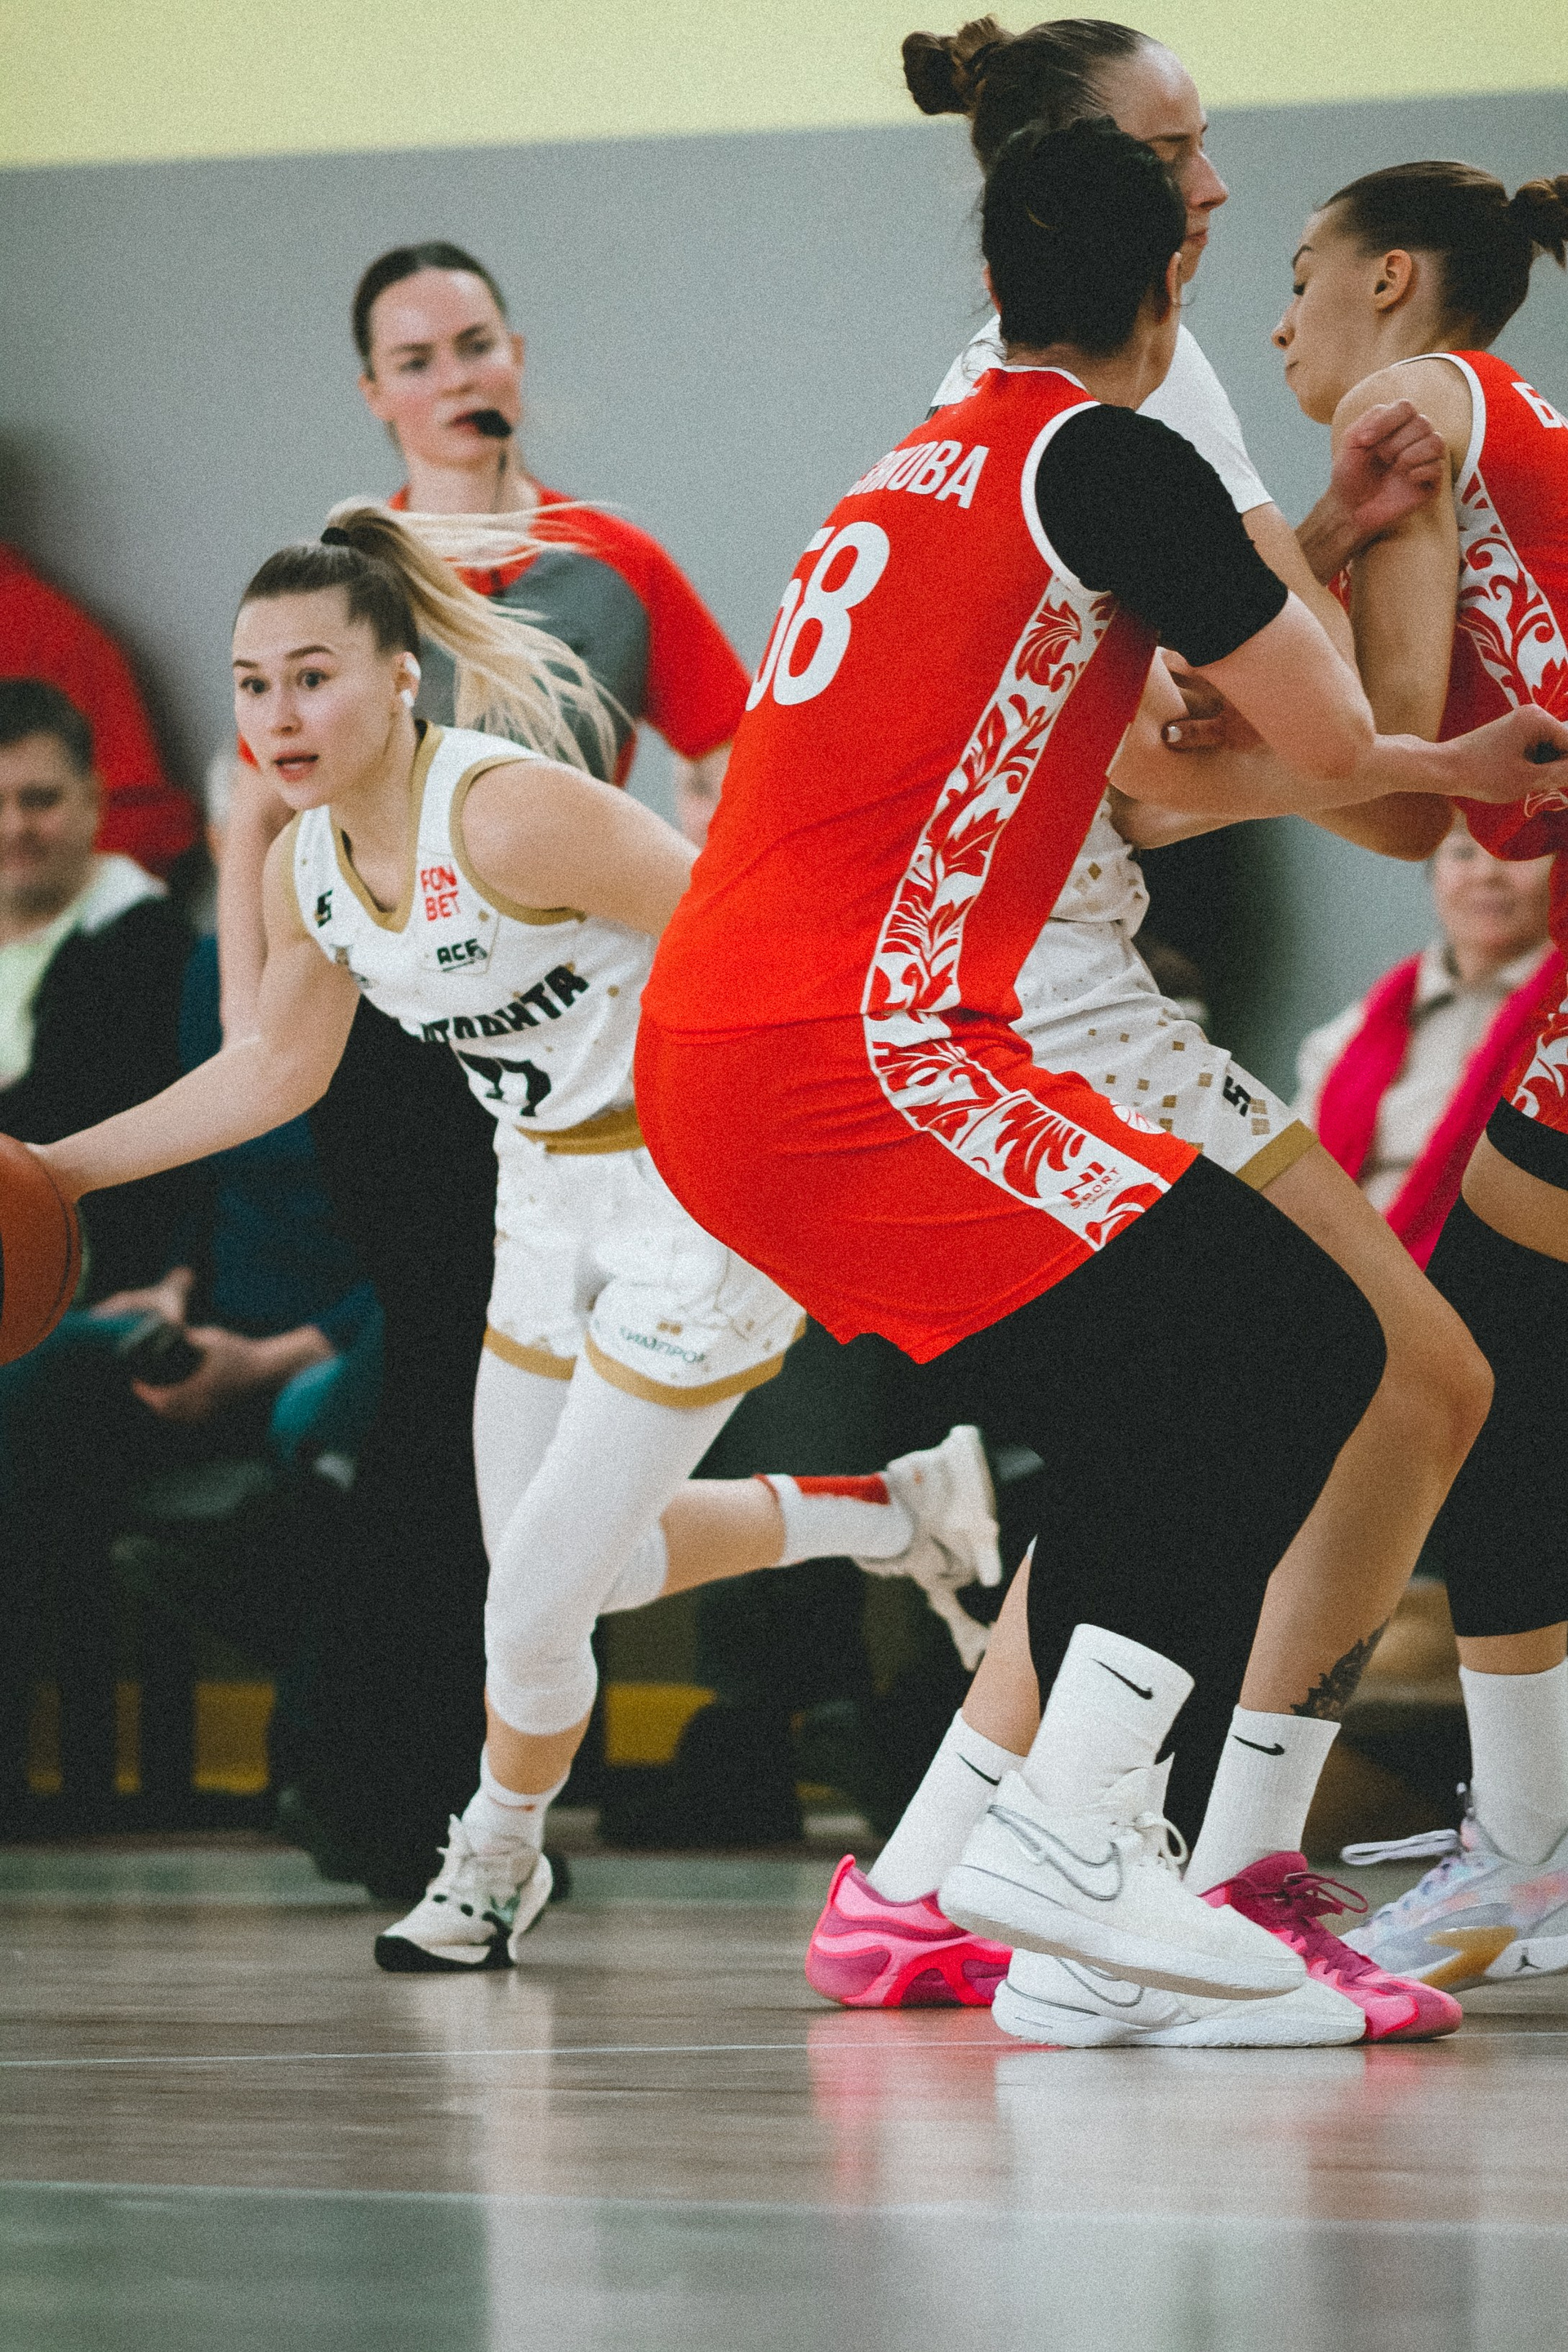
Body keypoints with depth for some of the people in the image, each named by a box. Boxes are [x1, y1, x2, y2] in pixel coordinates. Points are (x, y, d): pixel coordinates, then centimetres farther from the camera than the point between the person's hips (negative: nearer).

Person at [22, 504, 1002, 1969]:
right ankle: (889, 1512, 34)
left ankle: (494, 1862, 25)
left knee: (536, 1604, -5)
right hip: (553, 1200, 8)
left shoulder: (508, 813, -27)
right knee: (548, 1562, 18)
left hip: (701, 1195, -8)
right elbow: (278, 1068, 15)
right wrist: (57, 1172, 13)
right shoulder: (308, 865, -2)